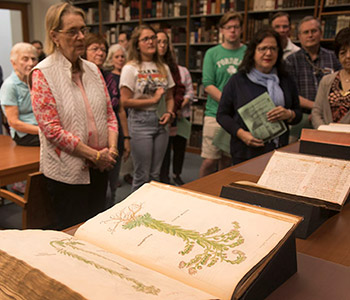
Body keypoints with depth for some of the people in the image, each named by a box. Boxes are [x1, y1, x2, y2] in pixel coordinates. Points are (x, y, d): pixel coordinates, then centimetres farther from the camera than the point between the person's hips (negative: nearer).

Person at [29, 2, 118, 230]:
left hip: (99, 167, 6)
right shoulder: (43, 74, -11)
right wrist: (95, 155, -17)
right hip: (67, 172, -5)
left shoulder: (93, 70, 8)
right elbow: (51, 128, -17)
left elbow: (109, 114, 10)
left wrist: (112, 148, -7)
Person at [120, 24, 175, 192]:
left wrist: (169, 113, -4)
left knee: (155, 175, 12)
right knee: (142, 176, -1)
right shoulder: (131, 68, -5)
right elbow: (125, 101, -11)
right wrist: (153, 99, -10)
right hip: (140, 123, -5)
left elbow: (169, 97, 16)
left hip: (160, 123, 5)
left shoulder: (163, 68, 11)